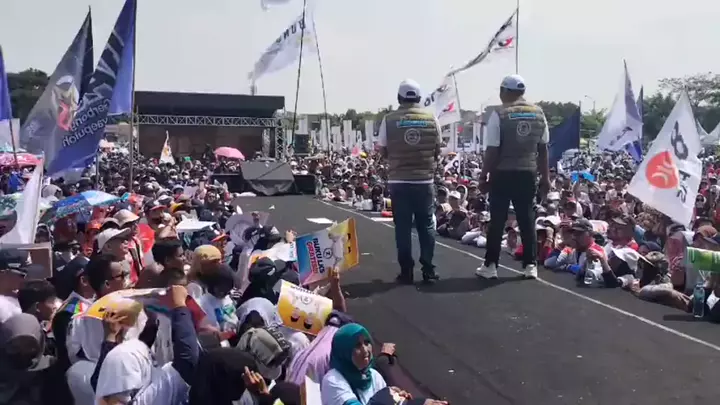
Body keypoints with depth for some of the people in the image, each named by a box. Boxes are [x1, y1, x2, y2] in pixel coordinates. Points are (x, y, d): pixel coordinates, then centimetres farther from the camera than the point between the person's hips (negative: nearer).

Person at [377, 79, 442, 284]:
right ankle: (428, 270, 12)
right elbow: (437, 150, 8)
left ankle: (406, 271, 9)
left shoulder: (389, 119, -3)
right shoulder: (431, 119, 1)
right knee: (426, 225, 10)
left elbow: (382, 151, 3)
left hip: (399, 181, -1)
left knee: (403, 227, 6)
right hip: (425, 180, 1)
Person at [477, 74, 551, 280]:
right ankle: (530, 265, 14)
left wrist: (483, 176, -2)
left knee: (497, 220, 4)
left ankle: (490, 265, 9)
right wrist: (545, 177, 15)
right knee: (527, 219, 10)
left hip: (502, 174, -4)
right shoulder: (538, 114, 7)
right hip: (528, 173, 4)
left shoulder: (499, 114, -8)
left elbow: (492, 150, -10)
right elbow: (543, 149, 9)